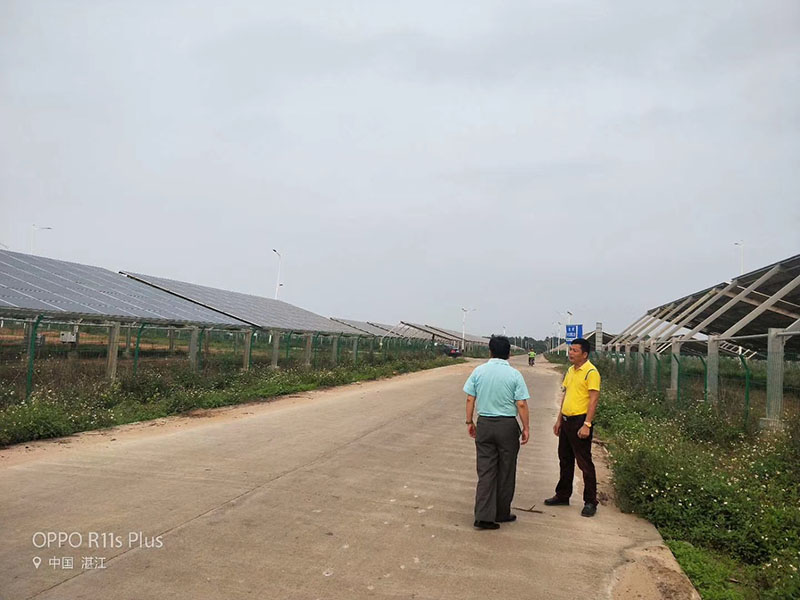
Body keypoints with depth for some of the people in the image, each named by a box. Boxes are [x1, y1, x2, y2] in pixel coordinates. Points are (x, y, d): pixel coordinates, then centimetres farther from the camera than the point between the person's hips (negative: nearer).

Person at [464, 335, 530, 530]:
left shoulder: (478, 371, -1)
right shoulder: (514, 375, -8)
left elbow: (470, 399, 1)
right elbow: (521, 404, -9)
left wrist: (469, 422, 11)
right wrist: (526, 428, 1)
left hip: (484, 424, 2)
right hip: (507, 425, -2)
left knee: (485, 470, 7)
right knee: (506, 472, 12)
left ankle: (483, 516, 2)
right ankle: (502, 513, 23)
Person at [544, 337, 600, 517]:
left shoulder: (591, 372, -13)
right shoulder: (570, 371, 13)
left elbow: (593, 399, -18)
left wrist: (586, 425, -22)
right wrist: (559, 419, 17)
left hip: (580, 421, -8)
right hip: (566, 420, 9)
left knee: (585, 463, -1)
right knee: (565, 460, 17)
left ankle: (590, 502, 10)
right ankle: (563, 495, 30)